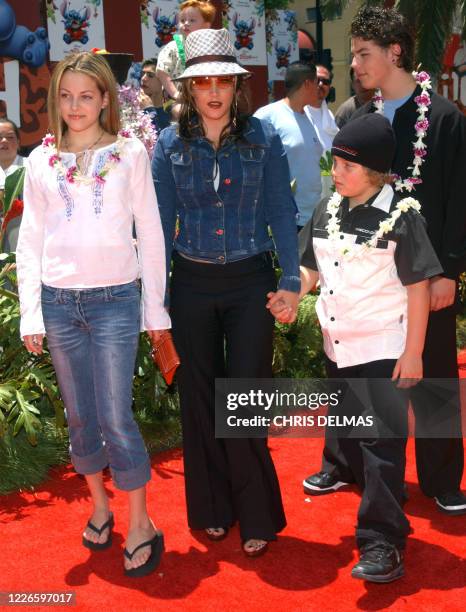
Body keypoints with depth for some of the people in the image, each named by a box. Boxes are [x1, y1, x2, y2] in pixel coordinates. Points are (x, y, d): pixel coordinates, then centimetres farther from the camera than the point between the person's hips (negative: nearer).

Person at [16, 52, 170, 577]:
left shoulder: (130, 153, 1)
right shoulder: (41, 160, 6)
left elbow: (150, 232, 3)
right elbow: (29, 241, 7)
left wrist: (155, 308, 1)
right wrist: (30, 315, 2)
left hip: (115, 299, -3)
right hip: (58, 301, 3)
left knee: (116, 418, -3)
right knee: (80, 416, 12)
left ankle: (141, 525, 11)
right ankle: (99, 506, 30)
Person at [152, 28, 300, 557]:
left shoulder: (263, 139, -2)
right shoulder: (170, 145, 0)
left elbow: (281, 213, 0)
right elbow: (162, 222, 3)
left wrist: (290, 281, -5)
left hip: (250, 281, -1)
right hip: (192, 285, 2)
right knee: (199, 398, 11)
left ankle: (257, 515, 16)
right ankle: (212, 508, 28)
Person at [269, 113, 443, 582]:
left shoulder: (401, 215, -11)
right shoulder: (328, 211, 6)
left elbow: (418, 287, -10)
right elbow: (311, 267, 15)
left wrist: (412, 353, -12)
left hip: (383, 349, -7)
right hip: (337, 347, 7)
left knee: (381, 442, -6)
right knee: (349, 439, 15)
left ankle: (382, 544, 0)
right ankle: (387, 515, 34)